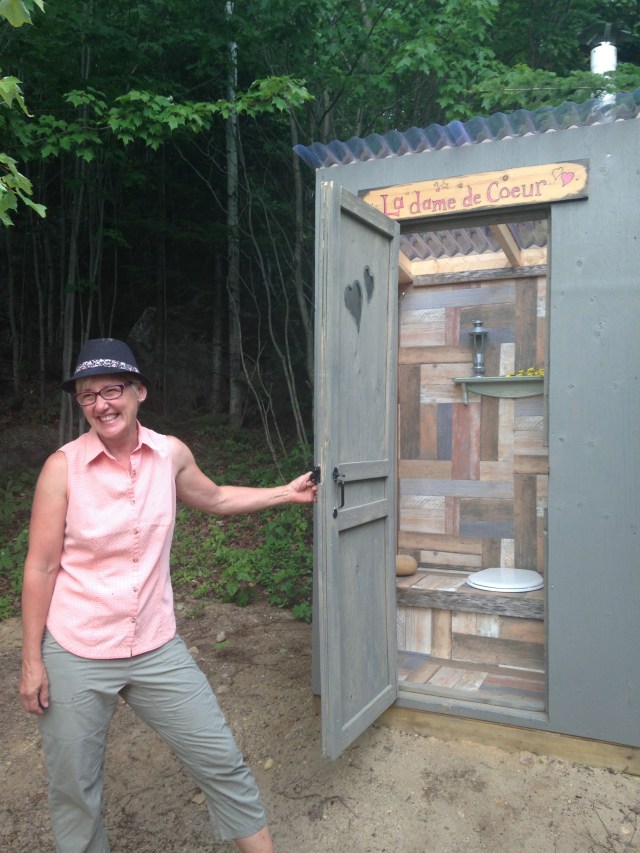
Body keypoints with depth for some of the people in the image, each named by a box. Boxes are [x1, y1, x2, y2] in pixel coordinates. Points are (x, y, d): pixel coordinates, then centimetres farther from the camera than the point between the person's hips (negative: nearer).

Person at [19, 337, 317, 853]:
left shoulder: (171, 454, -4)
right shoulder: (63, 466, -12)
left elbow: (214, 498, 16)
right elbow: (41, 568, -7)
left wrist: (286, 493, 12)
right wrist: (32, 661, -4)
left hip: (157, 649, 3)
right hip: (75, 656, -2)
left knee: (221, 762, 10)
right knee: (73, 791, 14)